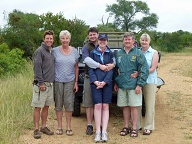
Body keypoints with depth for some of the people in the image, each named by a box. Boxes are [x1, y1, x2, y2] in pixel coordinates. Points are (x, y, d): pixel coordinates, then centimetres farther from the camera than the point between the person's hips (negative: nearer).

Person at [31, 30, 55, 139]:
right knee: (38, 107, -2)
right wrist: (41, 83, -18)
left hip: (50, 84, 7)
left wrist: (53, 81, 13)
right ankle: (36, 129, 4)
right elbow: (37, 68, -13)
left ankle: (44, 127, 22)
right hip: (41, 84, -7)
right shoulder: (40, 51, -7)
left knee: (46, 106, 12)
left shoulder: (52, 51, 15)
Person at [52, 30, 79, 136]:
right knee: (58, 104, 5)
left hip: (70, 81, 1)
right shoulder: (55, 51, 1)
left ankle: (69, 127, 11)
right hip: (58, 80, -1)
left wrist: (76, 82, 4)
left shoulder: (74, 51, 6)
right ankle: (59, 126, 15)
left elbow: (76, 67, 9)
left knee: (69, 103, 1)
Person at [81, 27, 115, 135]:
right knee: (89, 102, 0)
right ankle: (90, 125, 8)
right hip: (90, 77, -2)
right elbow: (87, 59, -16)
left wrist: (113, 64, -21)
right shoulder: (86, 48, 4)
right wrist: (99, 66, -29)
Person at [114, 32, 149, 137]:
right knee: (125, 107, 11)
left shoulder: (138, 53, -4)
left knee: (133, 106, 3)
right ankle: (126, 127, 22)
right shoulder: (119, 54, 9)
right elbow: (116, 69, 17)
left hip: (133, 86, -4)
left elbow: (144, 70, -8)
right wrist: (116, 83, 14)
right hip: (121, 85, 4)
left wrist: (139, 85, -13)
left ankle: (134, 128, 14)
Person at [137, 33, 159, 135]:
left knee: (149, 105, 3)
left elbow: (153, 69, -8)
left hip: (150, 81, -2)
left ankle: (148, 127, 13)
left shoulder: (154, 53, 0)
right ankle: (137, 125, 18)